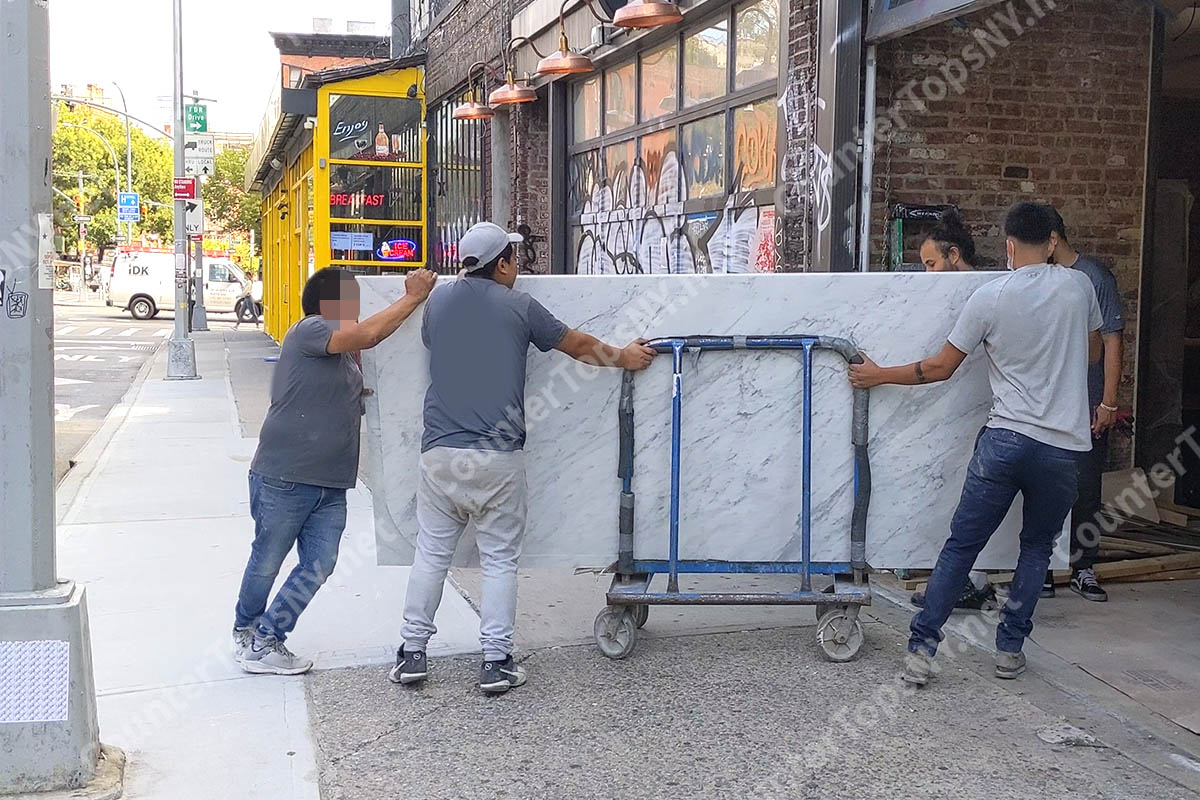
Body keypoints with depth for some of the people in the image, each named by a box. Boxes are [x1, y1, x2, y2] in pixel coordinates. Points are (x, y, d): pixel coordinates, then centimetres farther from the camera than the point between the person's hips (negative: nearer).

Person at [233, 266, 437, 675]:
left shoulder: (346, 354, 18)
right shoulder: (307, 331, -11)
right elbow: (367, 334, -24)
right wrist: (413, 297, -17)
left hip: (331, 485, 8)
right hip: (284, 476, -8)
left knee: (318, 566, 3)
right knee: (267, 562, 8)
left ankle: (264, 640, 15)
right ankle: (245, 630, 31)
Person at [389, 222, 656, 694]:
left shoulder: (438, 302, 9)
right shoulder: (518, 306, 1)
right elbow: (579, 345, 10)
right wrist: (623, 357, 27)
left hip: (441, 451, 3)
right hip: (498, 456, -3)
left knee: (431, 554, 11)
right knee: (499, 560, 5)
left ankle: (412, 653, 14)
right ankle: (496, 662, 6)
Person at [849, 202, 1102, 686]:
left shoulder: (991, 297, -4)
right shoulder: (1078, 287, 3)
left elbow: (940, 368, 2)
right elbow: (1092, 354, 20)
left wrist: (879, 375, 14)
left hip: (1005, 439, -2)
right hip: (1063, 446, 2)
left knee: (961, 546, 5)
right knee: (1037, 547, 18)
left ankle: (921, 648, 2)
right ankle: (1010, 649, 17)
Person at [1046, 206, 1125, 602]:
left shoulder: (1094, 277, -6)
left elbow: (1112, 341, -5)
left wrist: (1108, 402, -9)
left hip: (1086, 406, -4)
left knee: (1086, 488, 2)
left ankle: (1083, 569, 14)